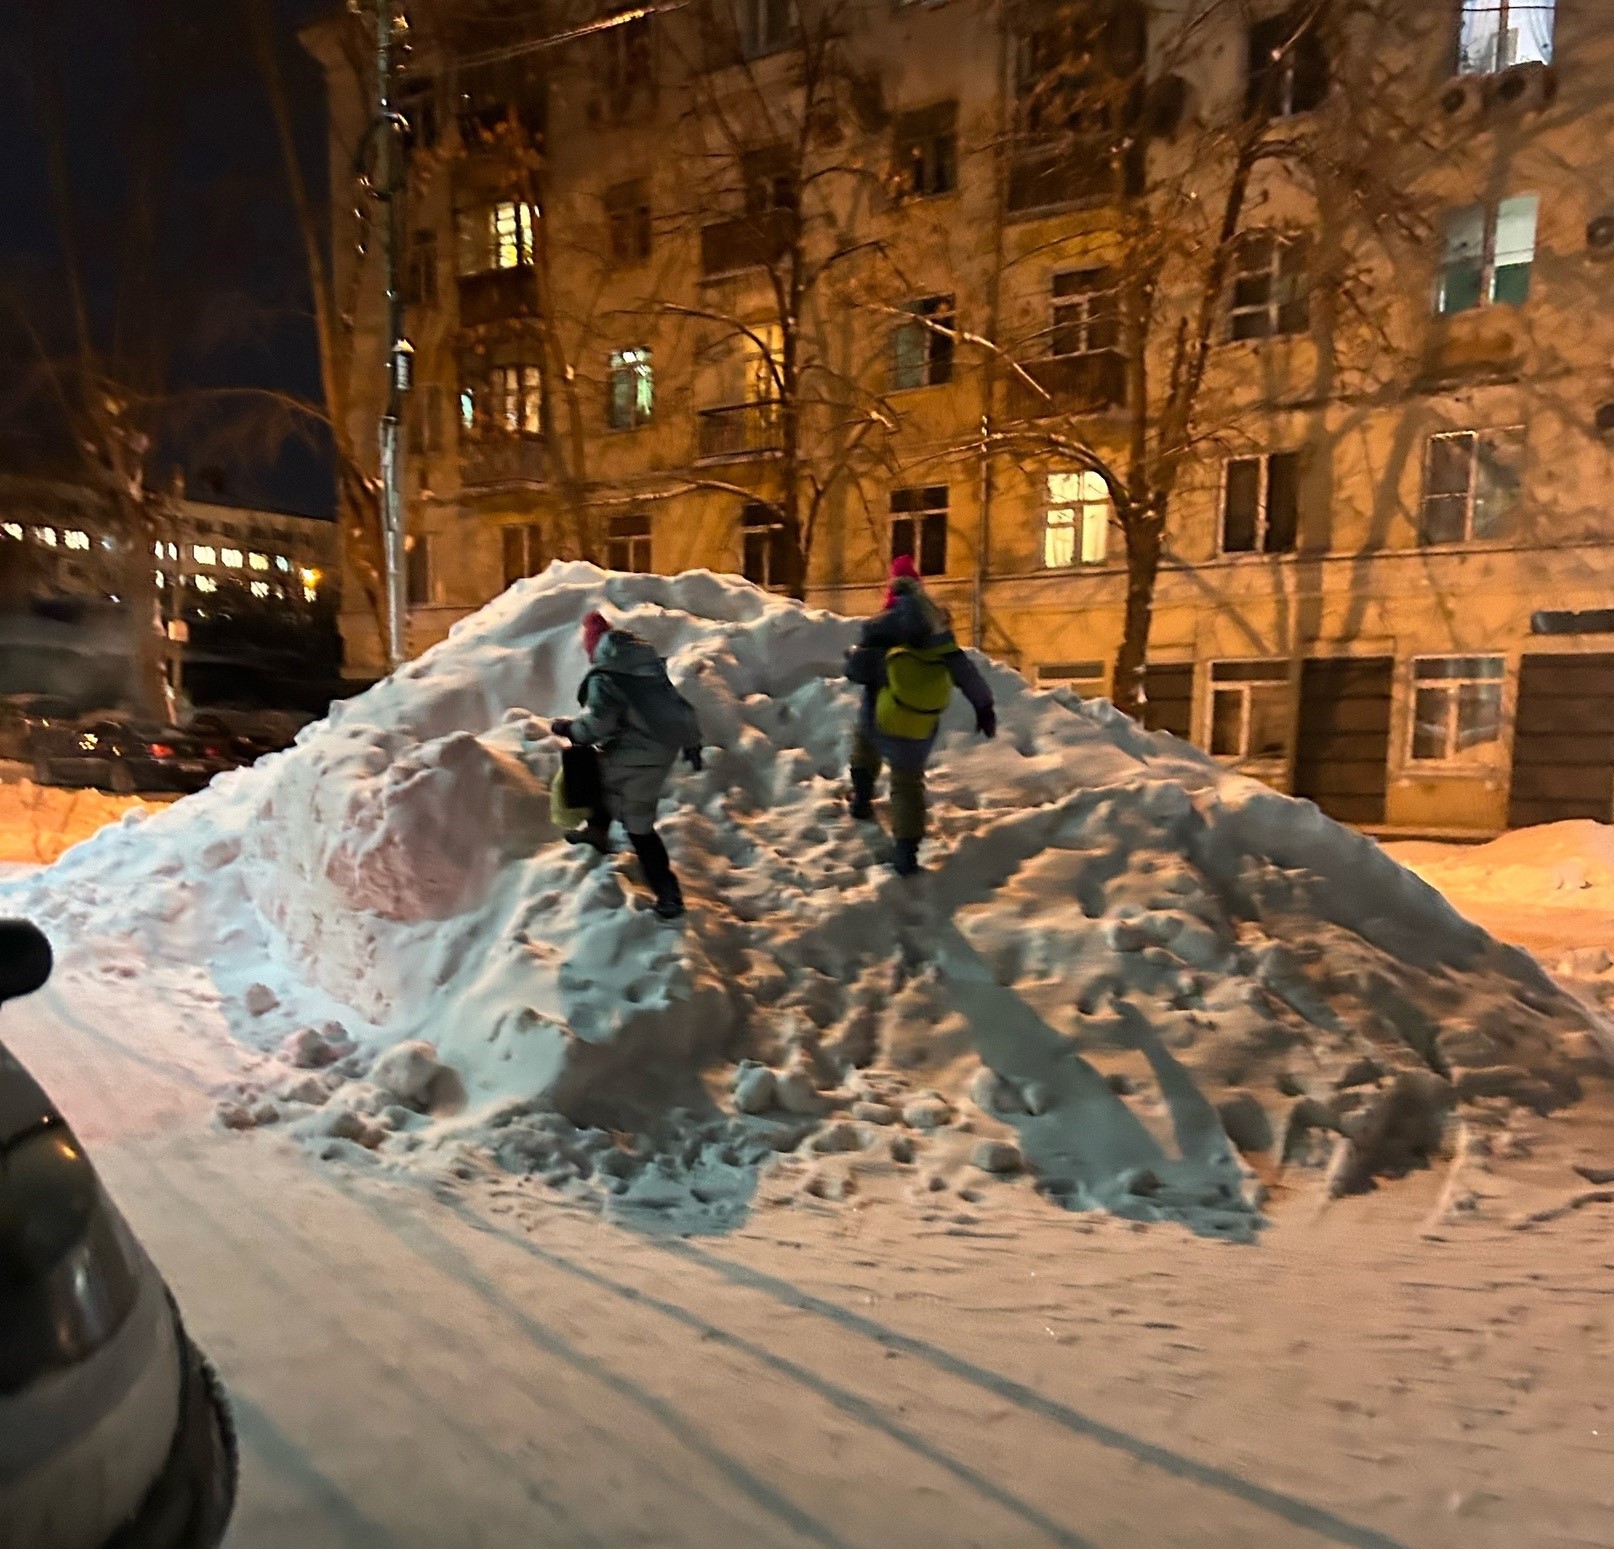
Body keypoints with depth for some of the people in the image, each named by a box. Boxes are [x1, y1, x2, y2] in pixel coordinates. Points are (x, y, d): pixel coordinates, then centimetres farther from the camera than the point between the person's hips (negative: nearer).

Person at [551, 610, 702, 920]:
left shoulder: (604, 677, -15)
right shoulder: (651, 662, 7)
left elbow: (596, 725, -21)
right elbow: (680, 704, 10)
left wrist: (566, 728, -2)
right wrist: (692, 742, 17)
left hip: (635, 757, -8)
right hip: (665, 750, 8)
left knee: (638, 824, 4)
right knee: (605, 777, 32)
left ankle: (669, 894, 5)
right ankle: (597, 832, 56)